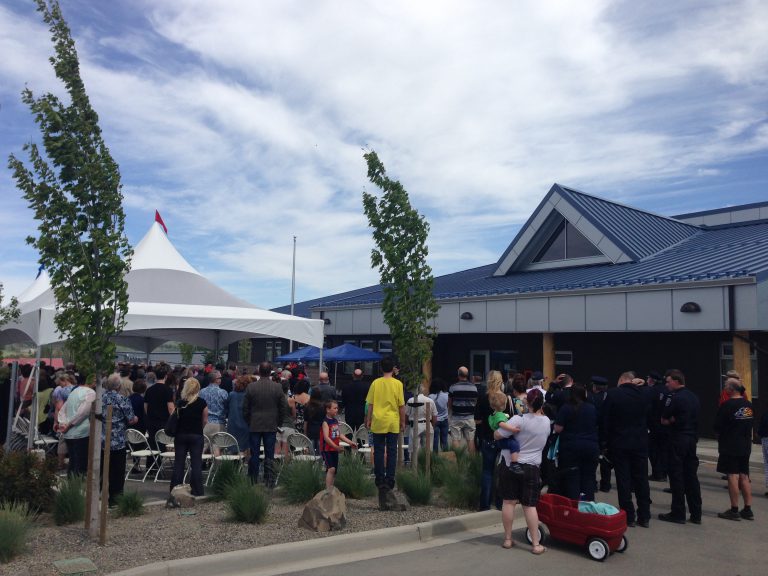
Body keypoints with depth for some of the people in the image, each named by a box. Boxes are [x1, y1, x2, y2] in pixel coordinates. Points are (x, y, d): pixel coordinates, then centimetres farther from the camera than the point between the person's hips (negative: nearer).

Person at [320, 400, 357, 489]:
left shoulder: (336, 421, 11)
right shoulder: (326, 422, -14)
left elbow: (339, 435, 17)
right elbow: (326, 437, -22)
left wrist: (350, 442, 11)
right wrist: (336, 446, -30)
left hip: (335, 450, 8)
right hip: (327, 449, -8)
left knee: (334, 470, 12)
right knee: (331, 468, -18)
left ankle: (331, 488, 22)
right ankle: (328, 490, -16)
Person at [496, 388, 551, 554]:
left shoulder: (519, 420, -17)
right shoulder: (546, 422, -1)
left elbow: (497, 435, -17)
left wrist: (501, 424, 2)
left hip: (509, 464, -2)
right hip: (531, 467, 2)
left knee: (508, 502, 7)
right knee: (530, 506, 6)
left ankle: (508, 539, 16)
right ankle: (536, 544, 6)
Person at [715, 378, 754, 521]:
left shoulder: (727, 405, -17)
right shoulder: (749, 405, 5)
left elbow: (717, 427, -13)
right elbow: (751, 424, 14)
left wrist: (721, 434, 7)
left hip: (730, 447, -7)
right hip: (745, 446, 7)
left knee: (733, 476, -2)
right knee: (744, 476, 12)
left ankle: (734, 510, 1)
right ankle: (748, 510, 16)